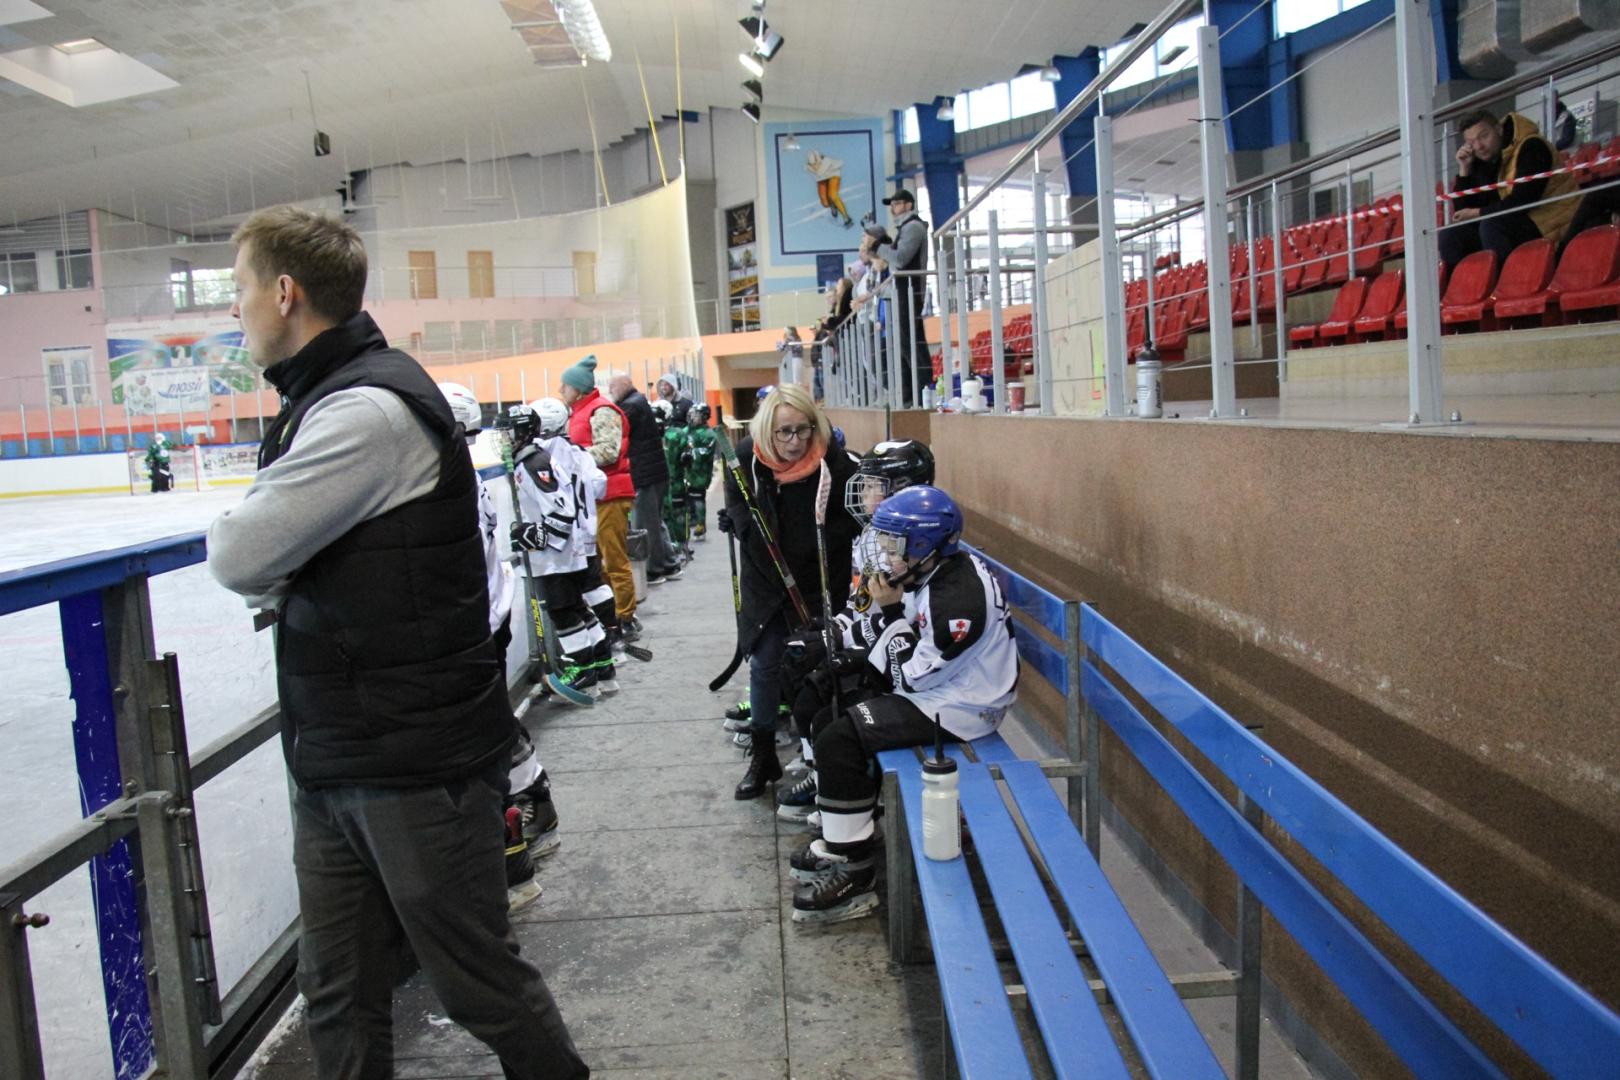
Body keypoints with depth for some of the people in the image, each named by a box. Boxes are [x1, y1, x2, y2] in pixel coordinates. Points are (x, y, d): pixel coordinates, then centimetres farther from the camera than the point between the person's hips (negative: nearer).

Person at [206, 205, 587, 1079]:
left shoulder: (369, 410, -19)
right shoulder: (323, 400, 13)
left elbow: (238, 558, -22)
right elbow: (268, 577, 16)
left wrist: (231, 528, 0)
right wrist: (268, 573, -6)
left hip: (418, 765, -9)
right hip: (331, 762, 9)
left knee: (477, 982, 7)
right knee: (338, 999, 17)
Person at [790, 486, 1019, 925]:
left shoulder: (959, 596, -27)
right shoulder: (926, 575, 5)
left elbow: (911, 674, -23)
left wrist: (890, 611, -19)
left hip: (960, 708, -11)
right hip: (927, 690, 11)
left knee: (840, 741, -20)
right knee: (829, 717, 11)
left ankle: (855, 877, -12)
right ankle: (843, 837, 21)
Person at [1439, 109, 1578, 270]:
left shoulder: (1531, 148, -13)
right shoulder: (1482, 161, 8)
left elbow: (1521, 202, -22)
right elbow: (1463, 210, 5)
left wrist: (1477, 213, -13)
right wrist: (1464, 169, -2)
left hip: (1548, 226, -7)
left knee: (1491, 225, -32)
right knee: (1450, 235, -7)